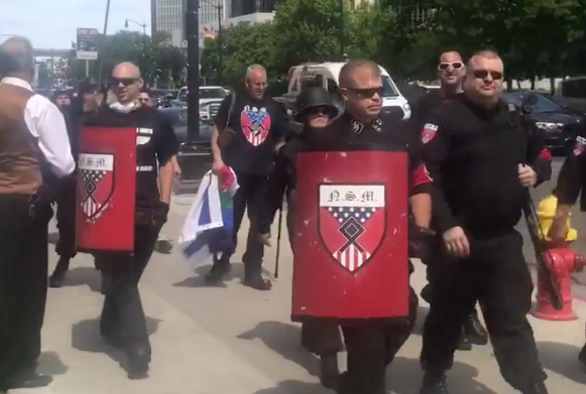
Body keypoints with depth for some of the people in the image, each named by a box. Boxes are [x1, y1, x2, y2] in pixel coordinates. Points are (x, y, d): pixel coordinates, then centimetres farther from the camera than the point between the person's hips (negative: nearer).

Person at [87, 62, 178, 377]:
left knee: (127, 275, 13)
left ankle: (111, 325, 35)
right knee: (119, 275, -3)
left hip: (146, 209, 2)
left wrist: (164, 201, 1)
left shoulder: (155, 121, 4)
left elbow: (166, 162, 9)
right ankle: (137, 343, -1)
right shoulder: (99, 120, 1)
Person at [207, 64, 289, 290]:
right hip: (235, 170, -4)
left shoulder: (273, 107, 12)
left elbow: (280, 139, 18)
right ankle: (220, 264, 18)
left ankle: (253, 272, 17)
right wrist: (218, 159, -11)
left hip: (263, 173, 4)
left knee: (260, 222, 8)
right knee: (230, 220, 1)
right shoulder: (233, 102, 1)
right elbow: (217, 130, 1)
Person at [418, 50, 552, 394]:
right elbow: (425, 175, -17)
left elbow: (542, 155, 25)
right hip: (460, 237, -4)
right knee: (448, 314, 14)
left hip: (504, 239, 4)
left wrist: (536, 171, 1)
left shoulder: (516, 120, 10)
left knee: (513, 319, 7)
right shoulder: (445, 119, -9)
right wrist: (446, 225, -24)